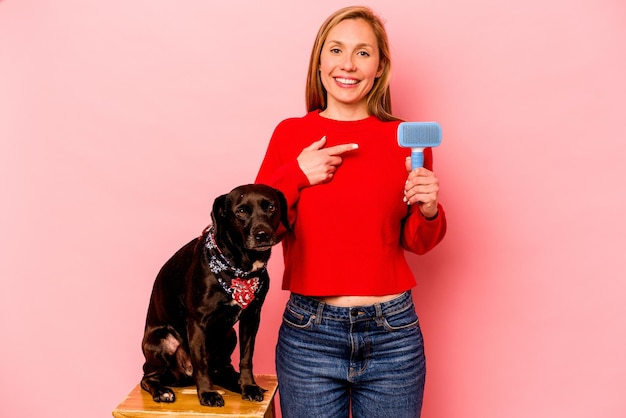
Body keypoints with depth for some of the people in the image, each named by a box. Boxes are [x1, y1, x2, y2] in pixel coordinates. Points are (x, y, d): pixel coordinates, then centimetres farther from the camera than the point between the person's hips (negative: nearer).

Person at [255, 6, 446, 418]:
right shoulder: (290, 134, -1)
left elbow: (417, 243, 8)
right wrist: (296, 175, -12)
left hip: (394, 336, 1)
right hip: (309, 334, 0)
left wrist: (429, 210, -12)